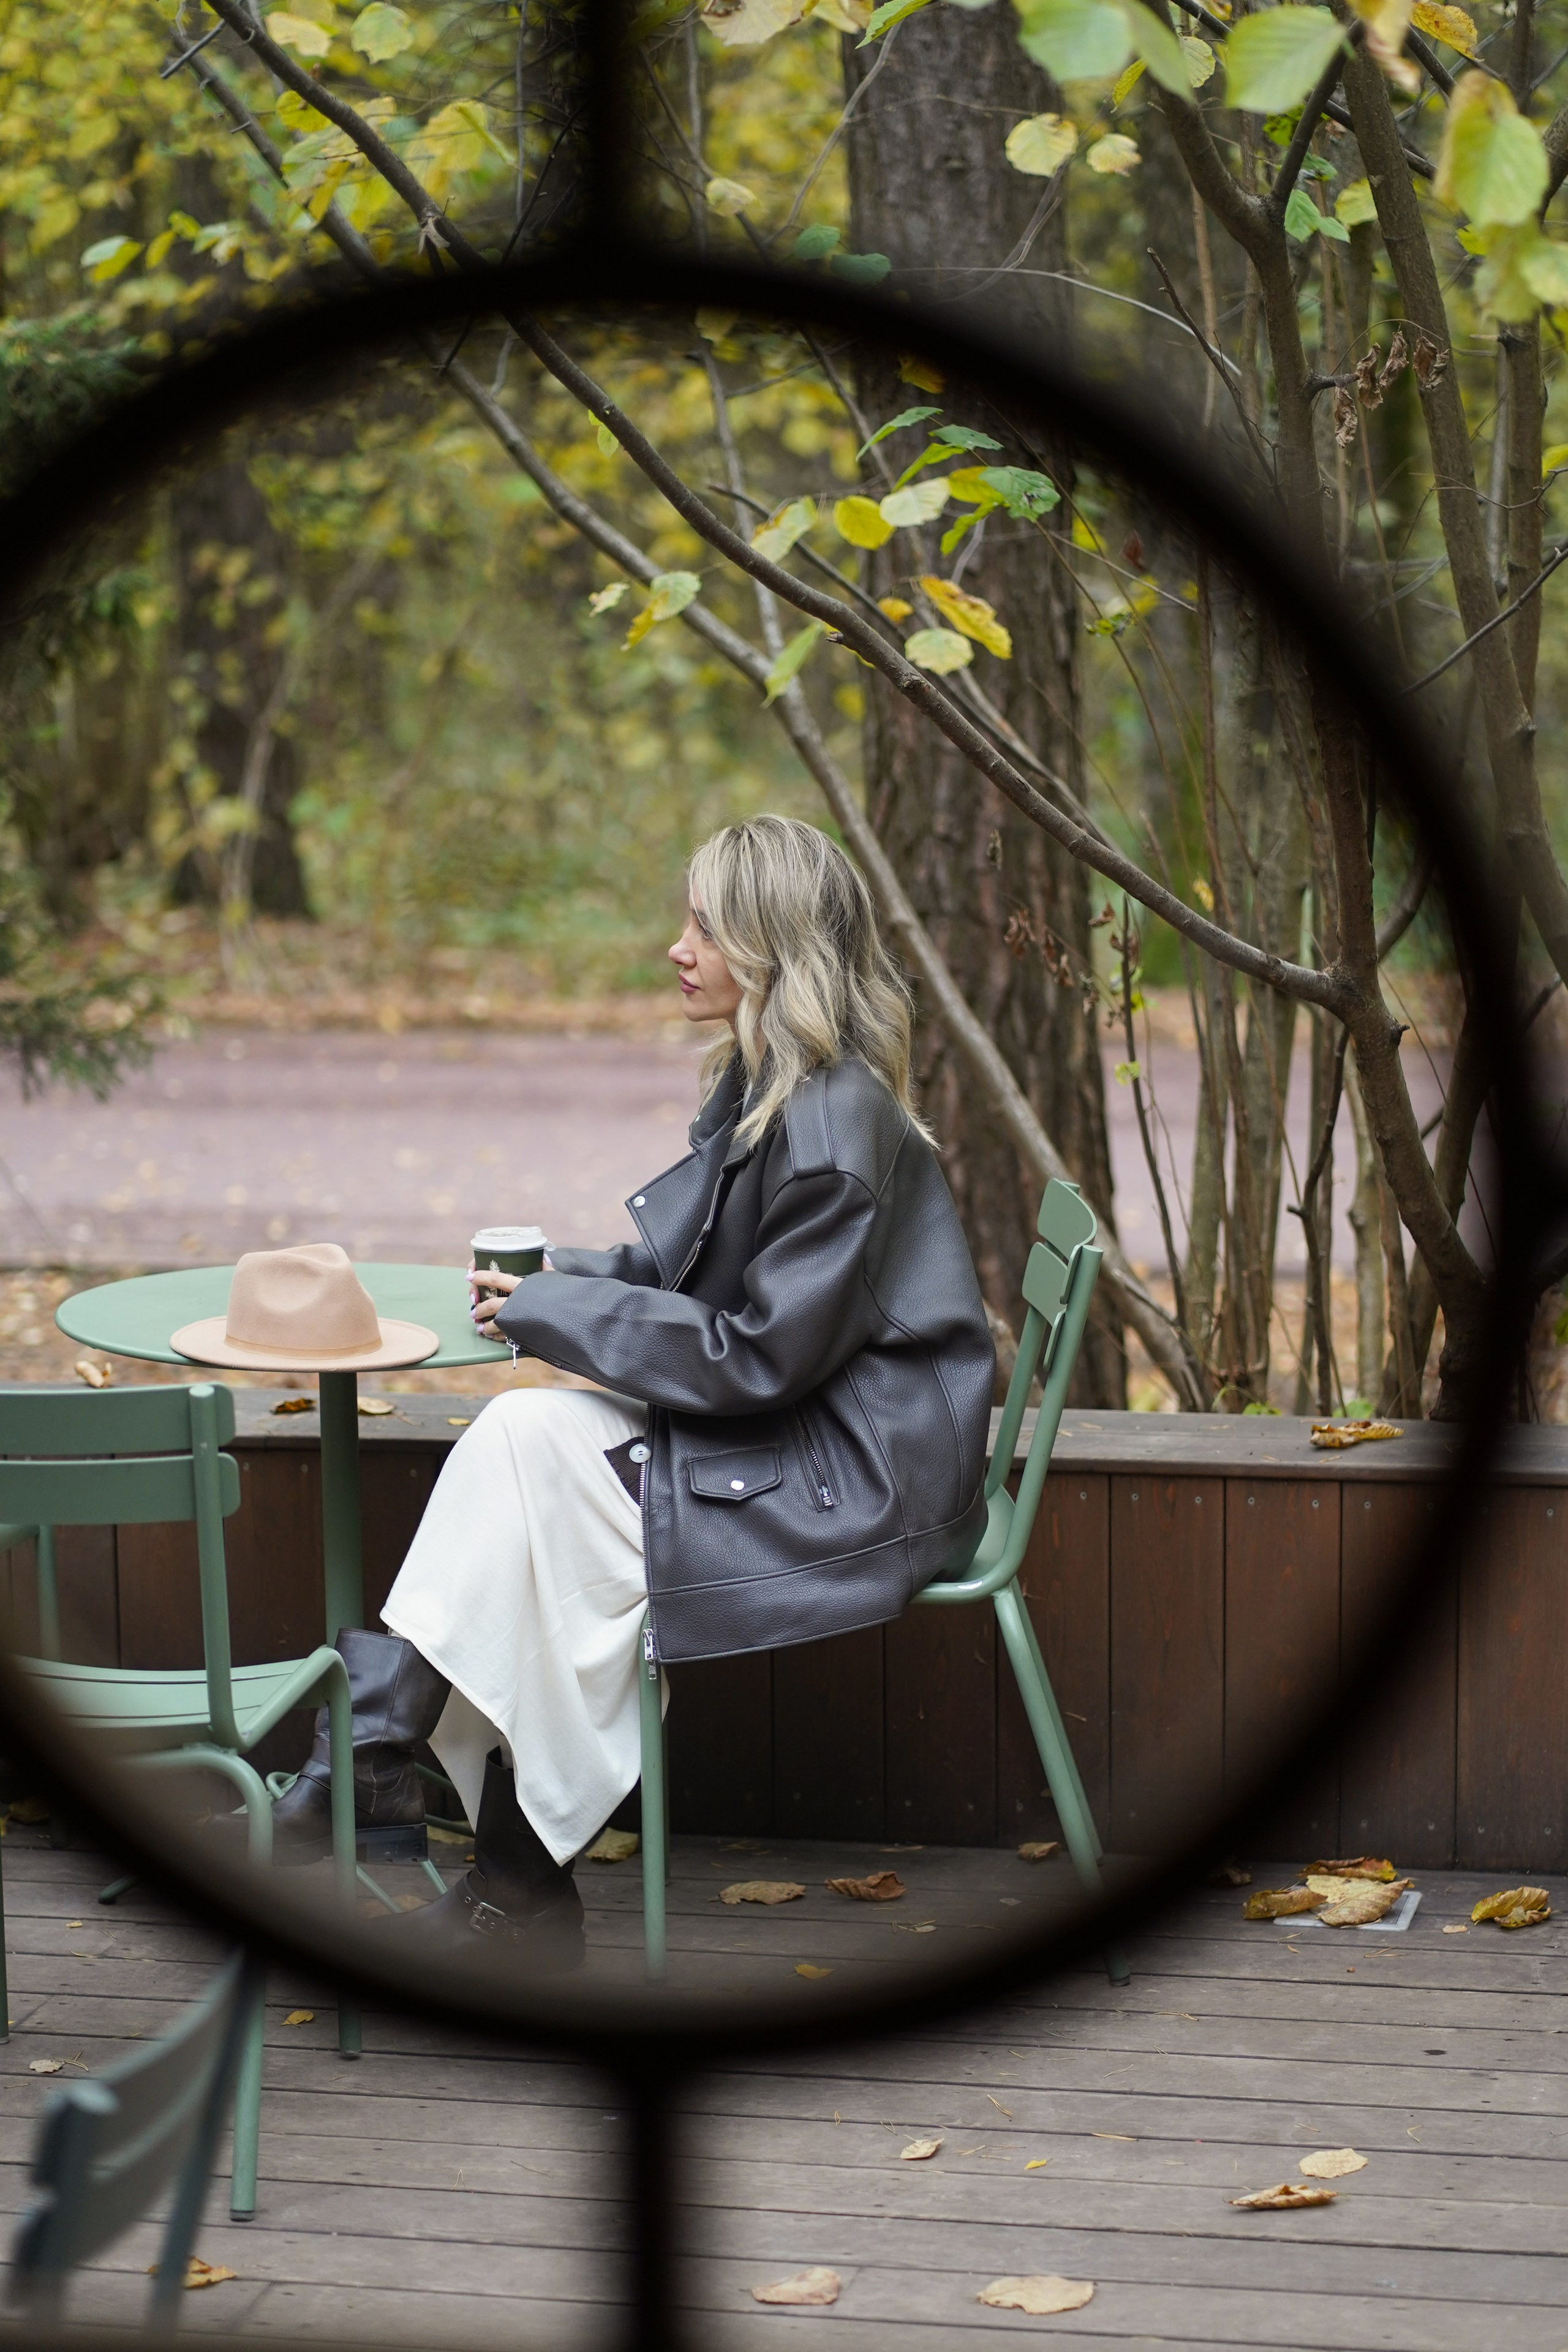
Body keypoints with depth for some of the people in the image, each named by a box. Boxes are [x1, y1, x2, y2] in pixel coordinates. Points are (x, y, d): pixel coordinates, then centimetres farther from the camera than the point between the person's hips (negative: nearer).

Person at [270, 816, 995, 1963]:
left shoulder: (835, 1121, -20)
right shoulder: (762, 1088, 10)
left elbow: (761, 1357, -21)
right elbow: (683, 1268, 19)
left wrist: (554, 1312, -14)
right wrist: (553, 1278, 1)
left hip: (853, 1482, -9)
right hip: (791, 1441, 9)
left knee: (534, 1452, -18)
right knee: (524, 1433, -9)